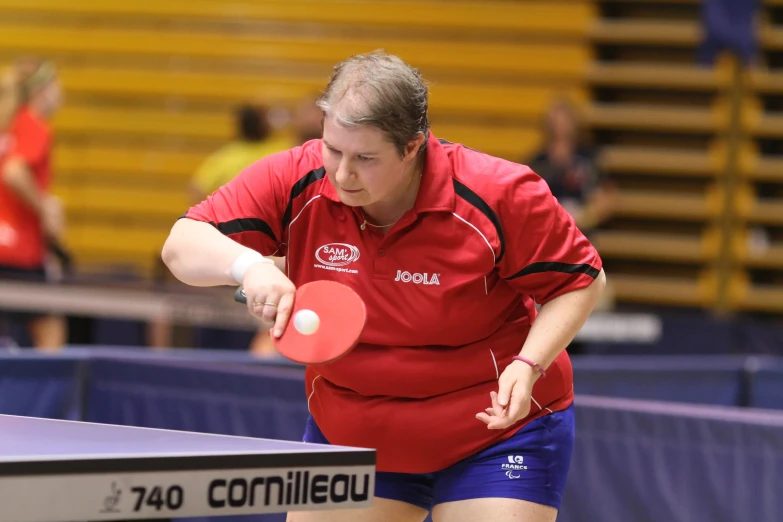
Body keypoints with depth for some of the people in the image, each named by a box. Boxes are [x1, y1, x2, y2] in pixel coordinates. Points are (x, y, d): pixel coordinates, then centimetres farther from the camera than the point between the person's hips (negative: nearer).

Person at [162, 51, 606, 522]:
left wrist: (528, 366, -26)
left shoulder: (499, 196, -22)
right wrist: (248, 265, -36)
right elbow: (182, 245, -14)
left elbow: (582, 281, -10)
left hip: (495, 425, -3)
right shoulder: (296, 182, -16)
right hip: (350, 430, 3)